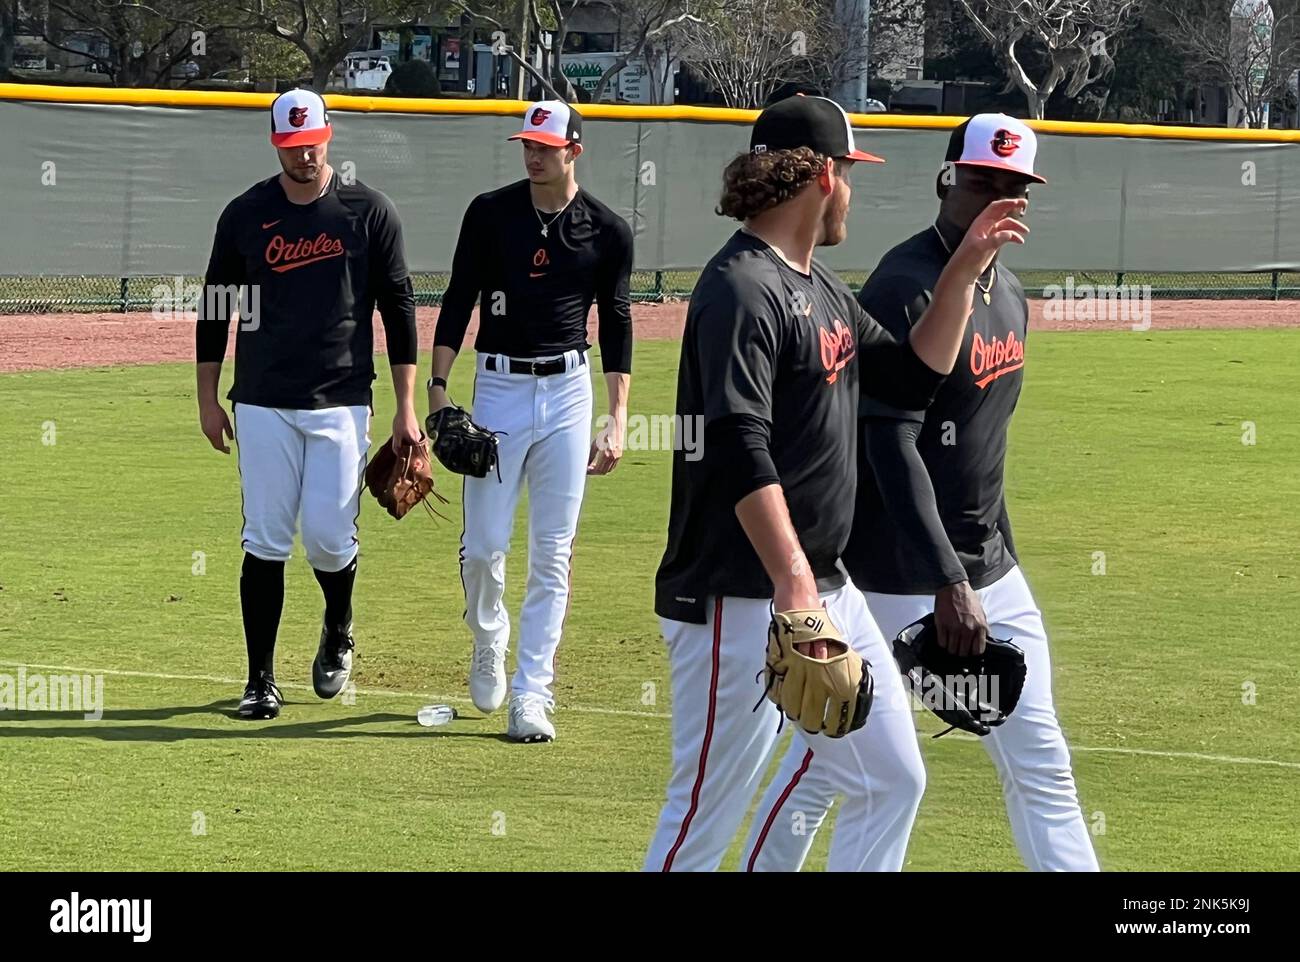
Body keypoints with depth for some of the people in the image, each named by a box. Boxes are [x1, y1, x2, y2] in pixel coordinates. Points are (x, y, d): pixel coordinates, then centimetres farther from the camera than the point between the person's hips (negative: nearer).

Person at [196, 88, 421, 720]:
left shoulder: (369, 213, 0)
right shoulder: (245, 215, 3)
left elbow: (399, 310, 3)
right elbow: (215, 310, 11)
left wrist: (407, 408, 0)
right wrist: (208, 399, 9)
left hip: (341, 402, -1)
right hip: (263, 404, 1)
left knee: (329, 537, -5)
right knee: (265, 542, -1)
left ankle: (338, 634, 26)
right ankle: (261, 680, 6)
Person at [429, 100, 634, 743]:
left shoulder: (607, 231, 0)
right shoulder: (490, 213, -1)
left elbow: (616, 326, 6)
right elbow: (458, 302, 3)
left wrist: (618, 418, 0)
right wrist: (438, 387, -5)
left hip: (568, 389, 1)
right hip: (499, 385, 0)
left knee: (553, 552, -1)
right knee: (484, 545, -4)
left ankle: (531, 692, 4)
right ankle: (488, 640, 27)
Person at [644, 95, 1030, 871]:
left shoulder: (824, 289, 16)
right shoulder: (743, 289, -16)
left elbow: (913, 378, 22)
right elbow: (738, 451, -26)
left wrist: (963, 274, 11)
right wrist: (791, 584, -33)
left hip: (827, 590, 10)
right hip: (739, 602, -10)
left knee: (892, 780, 14)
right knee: (708, 814, -7)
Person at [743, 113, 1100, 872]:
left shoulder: (1009, 293, 9)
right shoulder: (905, 289, -17)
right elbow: (892, 448, -24)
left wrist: (995, 561, 17)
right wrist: (947, 583, -28)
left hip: (990, 574, 8)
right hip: (900, 577, -8)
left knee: (1041, 766, 7)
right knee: (832, 757, 2)